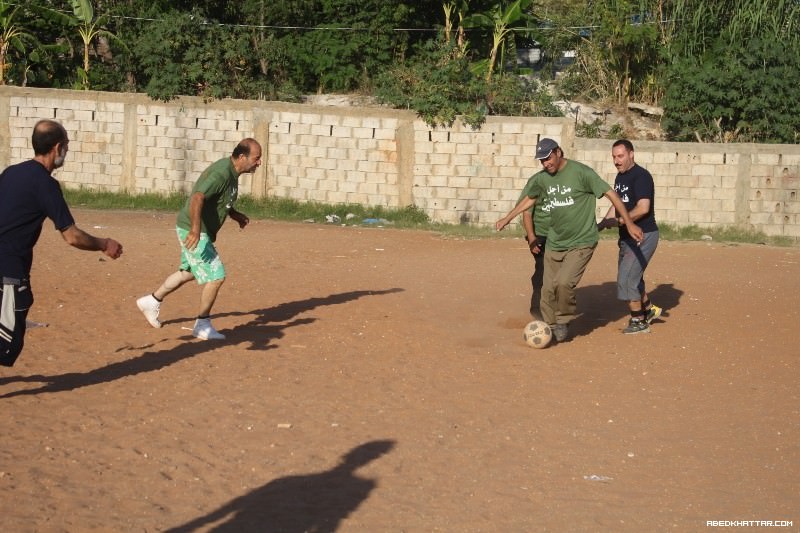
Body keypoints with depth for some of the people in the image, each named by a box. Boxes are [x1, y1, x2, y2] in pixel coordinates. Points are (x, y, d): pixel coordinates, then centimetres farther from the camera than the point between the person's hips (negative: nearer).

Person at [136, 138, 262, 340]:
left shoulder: (231, 172, 5)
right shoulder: (222, 173, -26)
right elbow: (197, 197, -38)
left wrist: (235, 215, 12)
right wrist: (195, 229, -48)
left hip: (200, 231, 10)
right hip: (194, 232, -10)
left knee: (187, 272, 26)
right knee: (216, 276, -8)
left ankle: (152, 301, 41)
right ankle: (202, 325, 5)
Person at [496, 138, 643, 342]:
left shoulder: (581, 172, -15)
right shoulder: (542, 178, 4)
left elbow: (610, 194, -14)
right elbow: (530, 199, 25)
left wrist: (629, 224, -18)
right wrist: (507, 218, 30)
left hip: (581, 243, -6)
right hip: (554, 243, 6)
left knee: (564, 282, -22)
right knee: (548, 289, 3)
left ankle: (564, 321, 2)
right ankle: (550, 328, 21)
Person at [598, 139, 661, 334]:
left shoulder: (641, 176, -17)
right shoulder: (620, 176, 12)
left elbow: (643, 208, -26)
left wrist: (618, 221, -25)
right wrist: (602, 224, 9)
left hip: (643, 236, -9)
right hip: (627, 236, 9)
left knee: (626, 279, -10)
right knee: (632, 278, 19)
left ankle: (639, 321, 3)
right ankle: (649, 310, 39)